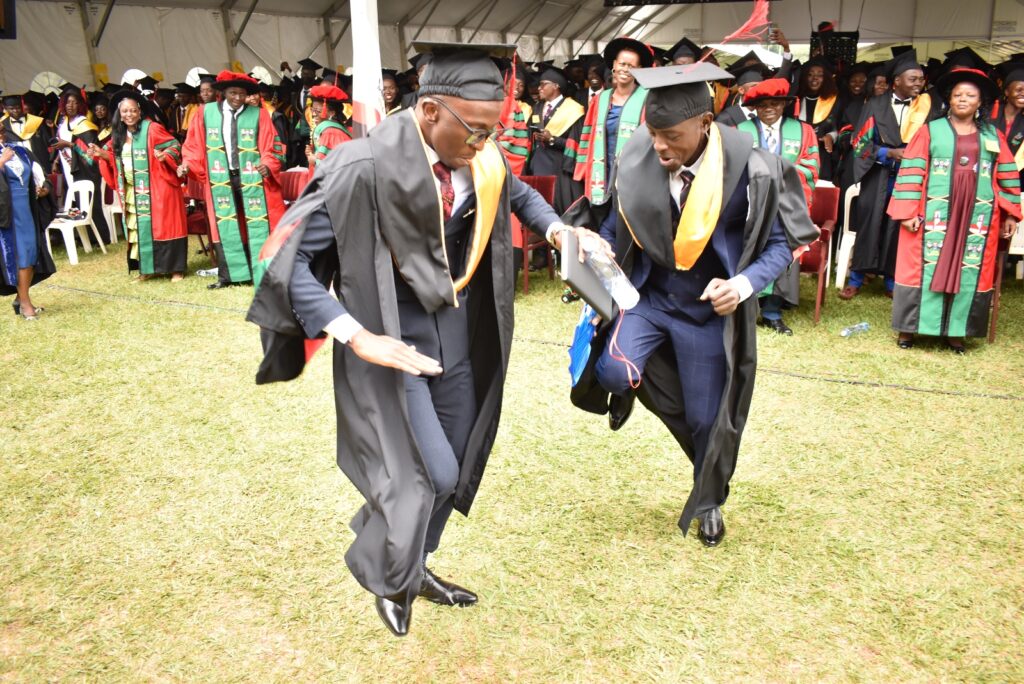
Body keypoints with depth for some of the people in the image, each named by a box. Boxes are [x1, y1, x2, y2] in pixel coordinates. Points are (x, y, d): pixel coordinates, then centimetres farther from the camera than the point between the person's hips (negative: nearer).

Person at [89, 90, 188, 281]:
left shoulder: (152, 129, -9)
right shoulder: (119, 134, 10)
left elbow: (175, 145, -11)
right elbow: (116, 158, 18)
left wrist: (164, 156, -29)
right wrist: (102, 154, 0)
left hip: (155, 188, -7)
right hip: (132, 191, 7)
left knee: (162, 225, -5)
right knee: (139, 227, 9)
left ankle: (175, 268, 0)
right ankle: (148, 267, 16)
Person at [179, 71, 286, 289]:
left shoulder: (258, 114, 1)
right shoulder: (206, 113, 7)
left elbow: (272, 146, -1)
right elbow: (195, 145, 9)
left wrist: (268, 164, -19)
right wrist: (187, 164, -6)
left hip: (252, 179, -2)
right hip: (221, 180, 2)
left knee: (256, 227, 0)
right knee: (224, 228, 5)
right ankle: (227, 275, 12)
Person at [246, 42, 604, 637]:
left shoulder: (482, 159, -7)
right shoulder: (365, 168, -26)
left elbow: (517, 193, 17)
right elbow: (291, 257, -21)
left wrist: (555, 227, -3)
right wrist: (357, 337, -28)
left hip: (459, 328, 7)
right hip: (391, 334, -6)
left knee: (453, 464, 15)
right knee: (429, 473, -7)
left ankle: (415, 566, 40)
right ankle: (387, 576, 24)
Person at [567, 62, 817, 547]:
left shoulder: (750, 169, -22)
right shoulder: (638, 156, -14)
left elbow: (780, 243, -12)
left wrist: (744, 284, -30)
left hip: (710, 308, -2)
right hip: (648, 293, 2)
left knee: (707, 417, 8)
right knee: (614, 371, -23)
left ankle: (709, 501, 40)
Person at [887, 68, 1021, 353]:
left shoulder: (993, 136, 11)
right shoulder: (930, 131, 2)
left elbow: (1007, 177, 13)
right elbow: (911, 171, -4)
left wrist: (1010, 213, 8)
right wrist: (907, 211, -11)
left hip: (977, 218, 3)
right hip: (934, 214, -3)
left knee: (969, 271, 3)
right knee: (926, 267, -1)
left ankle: (955, 331, 11)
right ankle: (909, 328, 7)